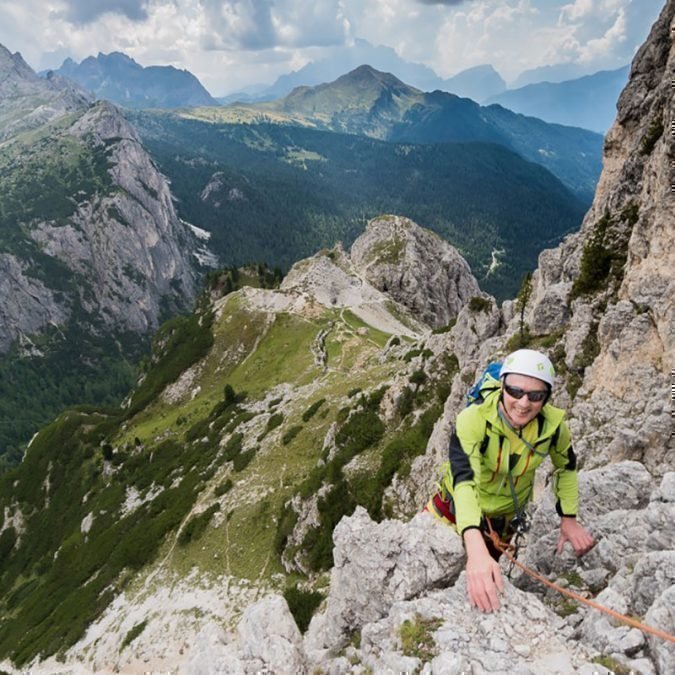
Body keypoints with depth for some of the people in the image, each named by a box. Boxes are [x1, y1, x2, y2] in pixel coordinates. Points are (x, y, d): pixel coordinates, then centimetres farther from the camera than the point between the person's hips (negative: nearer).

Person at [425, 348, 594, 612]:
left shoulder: (554, 425, -22)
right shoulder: (473, 419, -35)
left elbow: (567, 467, 1)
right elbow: (463, 480, -48)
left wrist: (569, 519, -4)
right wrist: (475, 549, -61)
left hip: (506, 517, 3)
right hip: (456, 508, -2)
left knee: (482, 577, 18)